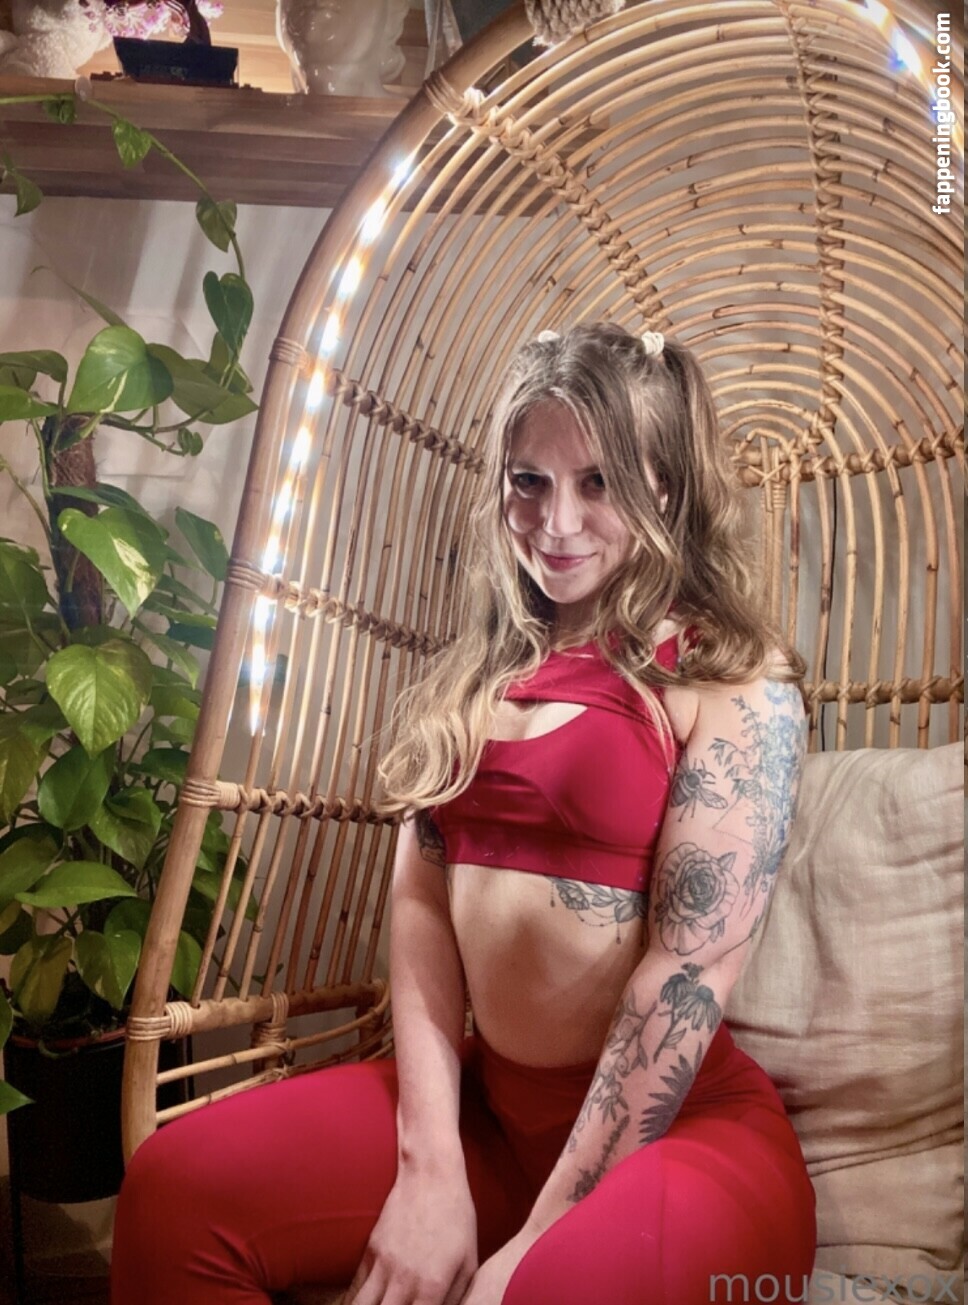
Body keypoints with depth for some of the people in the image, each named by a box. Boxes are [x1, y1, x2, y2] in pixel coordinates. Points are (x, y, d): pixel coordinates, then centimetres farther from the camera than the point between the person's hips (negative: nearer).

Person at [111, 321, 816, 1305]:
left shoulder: (737, 681, -8)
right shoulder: (480, 675, 9)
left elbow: (689, 971, -15)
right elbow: (419, 898, 1)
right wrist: (429, 1164, -9)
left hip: (678, 1123, -5)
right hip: (486, 1102, 5)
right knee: (175, 1188, -10)